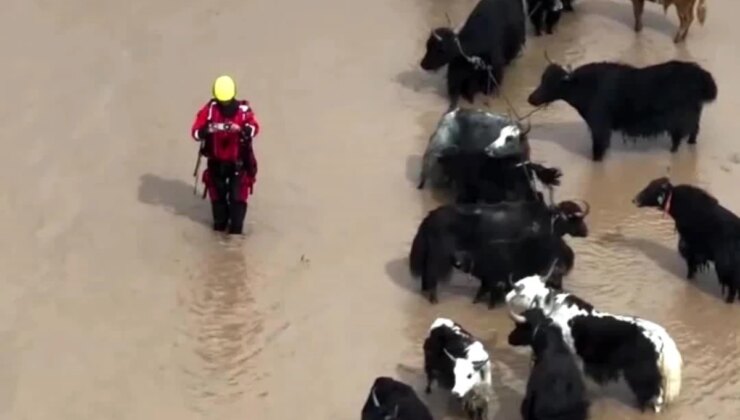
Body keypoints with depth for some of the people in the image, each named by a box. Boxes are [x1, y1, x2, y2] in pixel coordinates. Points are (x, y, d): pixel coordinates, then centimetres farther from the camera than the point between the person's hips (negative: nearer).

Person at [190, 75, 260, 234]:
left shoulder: (243, 109, -14)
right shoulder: (210, 109, -11)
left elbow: (254, 127, -32)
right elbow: (196, 131, -21)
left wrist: (242, 129, -54)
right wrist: (206, 130, -44)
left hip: (238, 162, -2)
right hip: (216, 161, 2)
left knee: (237, 196, -5)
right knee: (217, 194, 16)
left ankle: (236, 229, 3)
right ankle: (219, 224, 37)